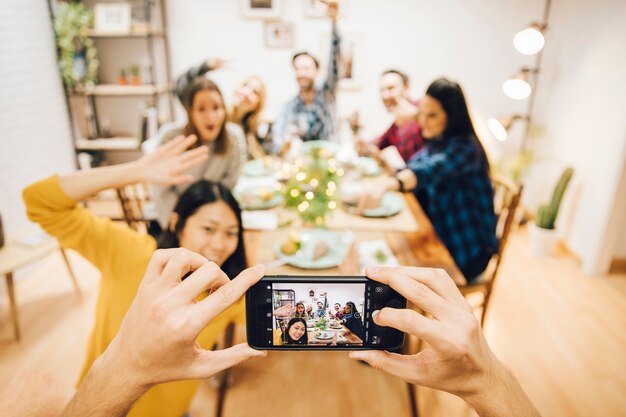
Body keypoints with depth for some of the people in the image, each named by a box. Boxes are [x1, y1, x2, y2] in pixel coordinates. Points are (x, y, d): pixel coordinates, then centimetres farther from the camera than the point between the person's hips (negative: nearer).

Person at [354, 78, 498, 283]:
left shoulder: (465, 148, -22)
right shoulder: (436, 144, 3)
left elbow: (429, 171, -42)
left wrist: (384, 186, -58)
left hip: (467, 251, -7)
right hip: (441, 236, 7)